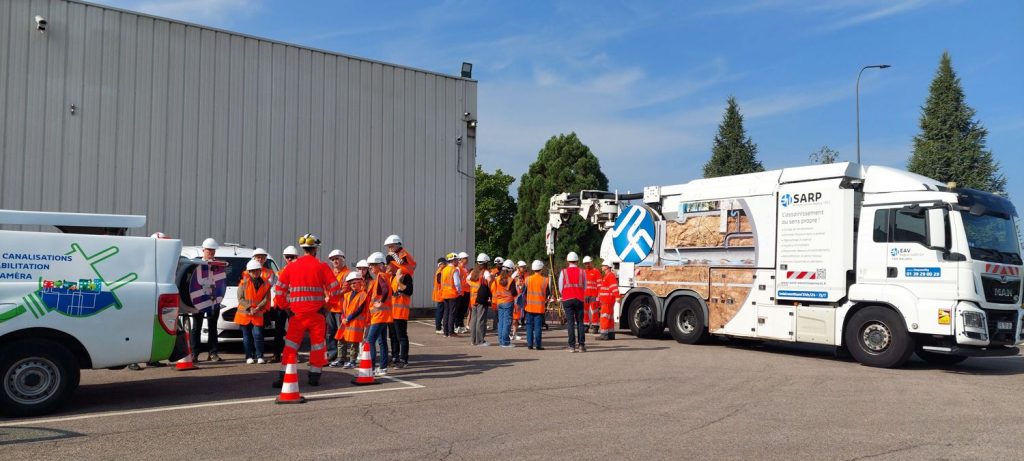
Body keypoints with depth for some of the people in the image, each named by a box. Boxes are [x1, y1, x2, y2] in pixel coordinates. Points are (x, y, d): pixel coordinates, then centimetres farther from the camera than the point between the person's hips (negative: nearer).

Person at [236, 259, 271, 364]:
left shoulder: (265, 283, 4)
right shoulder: (244, 283, 0)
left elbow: (266, 299, -1)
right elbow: (240, 298, -5)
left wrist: (257, 308, -14)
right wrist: (249, 307, -16)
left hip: (258, 315, 0)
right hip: (244, 313, 0)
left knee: (258, 335, -7)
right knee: (247, 336, 6)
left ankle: (259, 357, -2)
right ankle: (249, 357, 12)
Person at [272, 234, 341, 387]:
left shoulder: (291, 267, 2)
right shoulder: (322, 266, -5)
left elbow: (279, 291, 3)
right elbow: (335, 290, -6)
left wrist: (287, 305, 15)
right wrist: (328, 302, 10)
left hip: (297, 313, 1)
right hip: (317, 313, -1)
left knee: (291, 344, 8)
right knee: (317, 344, 11)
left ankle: (284, 376, 3)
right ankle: (314, 376, 17)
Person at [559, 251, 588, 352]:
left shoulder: (563, 272, -1)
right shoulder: (582, 272, 3)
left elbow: (560, 288, 2)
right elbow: (585, 288, 8)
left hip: (567, 300, -1)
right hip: (579, 299, 1)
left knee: (570, 322, 0)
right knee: (580, 322, 7)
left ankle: (572, 346, -2)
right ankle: (581, 345, 2)